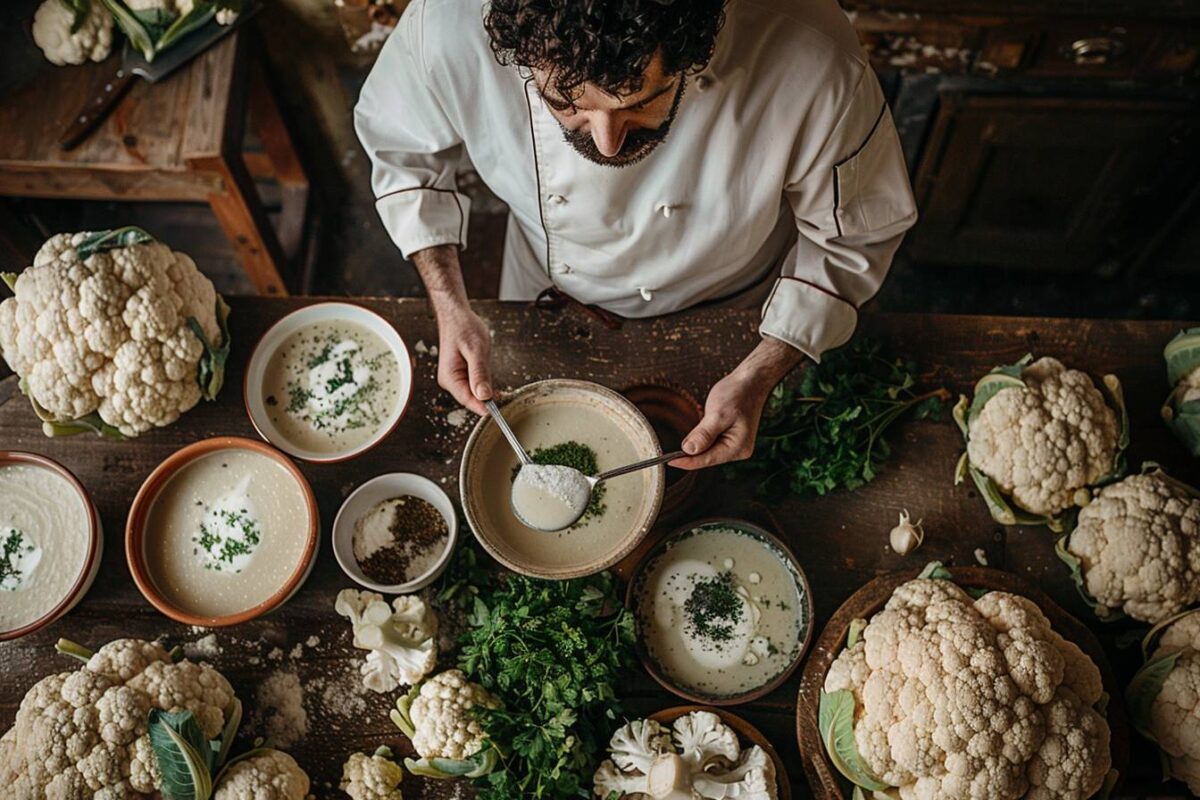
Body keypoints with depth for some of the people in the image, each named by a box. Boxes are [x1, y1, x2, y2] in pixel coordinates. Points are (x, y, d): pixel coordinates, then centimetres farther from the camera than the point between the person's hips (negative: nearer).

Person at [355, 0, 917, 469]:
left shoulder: (809, 62, -41)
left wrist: (759, 378, -28)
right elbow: (404, 150, -12)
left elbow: (854, 236, -20)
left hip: (727, 318, 0)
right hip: (545, 302, 1)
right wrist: (451, 308, -21)